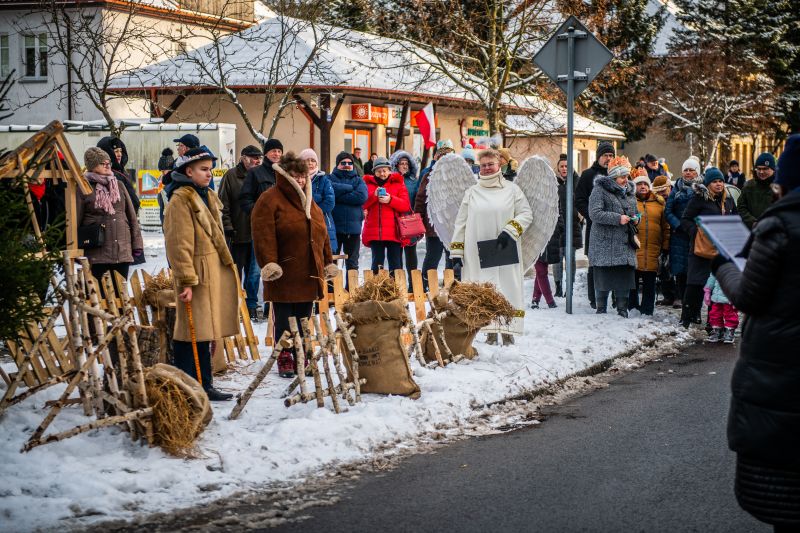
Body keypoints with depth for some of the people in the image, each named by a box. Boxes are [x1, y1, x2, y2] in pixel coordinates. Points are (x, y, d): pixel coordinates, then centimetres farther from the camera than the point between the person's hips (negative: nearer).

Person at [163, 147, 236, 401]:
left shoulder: (208, 197, 17)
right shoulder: (181, 200, -11)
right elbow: (179, 244, -16)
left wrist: (226, 266, 23)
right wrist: (186, 280, -20)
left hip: (215, 273, 9)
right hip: (197, 274, -9)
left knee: (204, 332, 13)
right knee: (192, 334, -5)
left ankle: (204, 386, 18)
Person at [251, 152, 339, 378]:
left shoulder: (309, 201, 17)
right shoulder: (270, 200, -7)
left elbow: (321, 234, 22)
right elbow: (264, 235, -16)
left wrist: (328, 262, 19)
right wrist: (269, 264, -24)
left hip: (308, 275, 7)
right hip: (284, 275, -6)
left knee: (304, 320, 10)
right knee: (284, 320, 0)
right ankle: (285, 359, 9)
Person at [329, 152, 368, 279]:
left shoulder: (359, 180, 10)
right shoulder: (331, 178, 5)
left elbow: (362, 196, -9)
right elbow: (332, 189, -18)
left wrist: (339, 196, -10)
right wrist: (349, 188, -10)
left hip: (353, 226, 2)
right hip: (334, 225, -2)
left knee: (352, 263, 9)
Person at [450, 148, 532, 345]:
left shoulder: (512, 189, 6)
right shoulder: (472, 192, 12)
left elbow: (526, 214, 3)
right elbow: (461, 223, 11)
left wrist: (510, 231, -13)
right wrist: (456, 254, 5)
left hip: (505, 253, -2)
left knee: (507, 288, -3)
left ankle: (508, 332, 2)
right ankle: (491, 332, 5)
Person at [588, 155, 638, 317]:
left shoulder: (629, 192, 17)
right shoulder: (600, 190, -6)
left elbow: (634, 212, 30)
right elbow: (595, 213, -17)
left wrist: (634, 219, 6)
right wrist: (618, 218, -20)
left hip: (625, 245, 6)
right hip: (604, 245, -6)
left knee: (624, 279, 3)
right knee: (603, 279, -2)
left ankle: (622, 310, 13)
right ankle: (601, 310, 9)